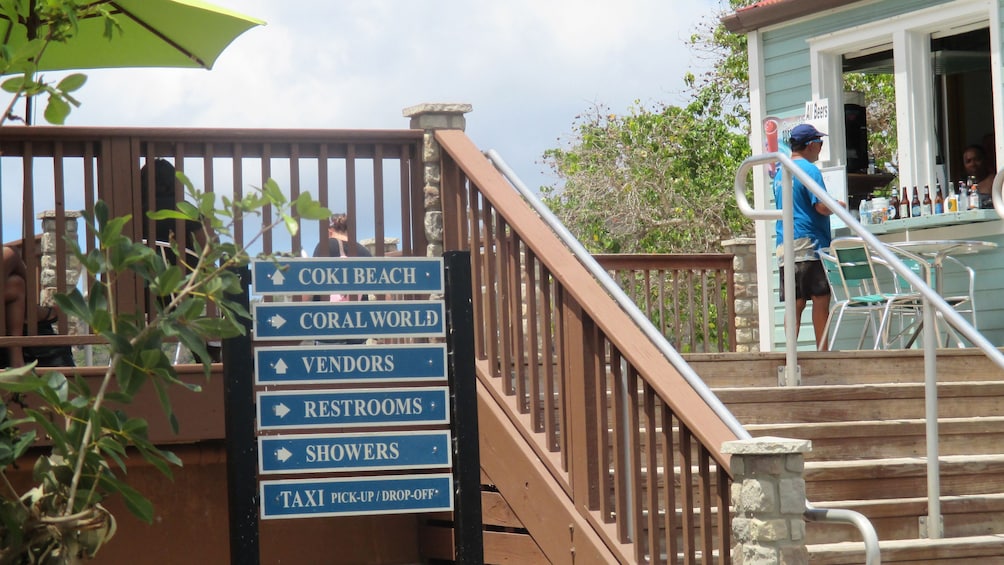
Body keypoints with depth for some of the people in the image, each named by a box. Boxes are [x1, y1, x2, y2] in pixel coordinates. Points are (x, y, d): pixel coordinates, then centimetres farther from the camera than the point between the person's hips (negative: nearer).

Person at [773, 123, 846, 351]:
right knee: (820, 299, -5)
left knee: (795, 304, 6)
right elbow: (822, 207, -16)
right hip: (810, 244, -8)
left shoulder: (781, 174, 18)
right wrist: (838, 205, 4)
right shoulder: (809, 170, -9)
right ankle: (822, 351, -7)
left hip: (784, 247, 8)